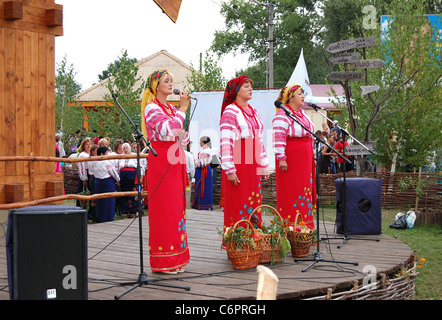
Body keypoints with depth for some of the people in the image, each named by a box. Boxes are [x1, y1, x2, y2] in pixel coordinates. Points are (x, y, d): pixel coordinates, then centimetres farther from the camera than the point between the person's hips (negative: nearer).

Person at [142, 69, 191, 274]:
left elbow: (182, 135, 23)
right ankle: (162, 262, -1)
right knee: (163, 209, -7)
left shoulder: (171, 109, 18)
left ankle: (175, 259, 15)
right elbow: (168, 129, -24)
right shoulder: (152, 108, -7)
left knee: (176, 208, 9)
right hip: (161, 162, -8)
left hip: (175, 163, 8)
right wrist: (183, 108, -17)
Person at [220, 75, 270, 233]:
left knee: (254, 204, 8)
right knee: (237, 205, -5)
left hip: (252, 165, 7)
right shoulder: (230, 112, -7)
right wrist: (229, 170, -19)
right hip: (237, 166, -7)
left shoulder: (253, 112, 17)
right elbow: (225, 143, -14)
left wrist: (264, 165, 17)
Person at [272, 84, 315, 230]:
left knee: (305, 190, 9)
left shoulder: (303, 114, 19)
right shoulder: (282, 115, -10)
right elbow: (278, 138, -18)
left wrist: (312, 157, 22)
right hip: (290, 160, -9)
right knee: (290, 192, -7)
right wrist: (281, 158, -23)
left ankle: (304, 224, 16)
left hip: (304, 160, 9)